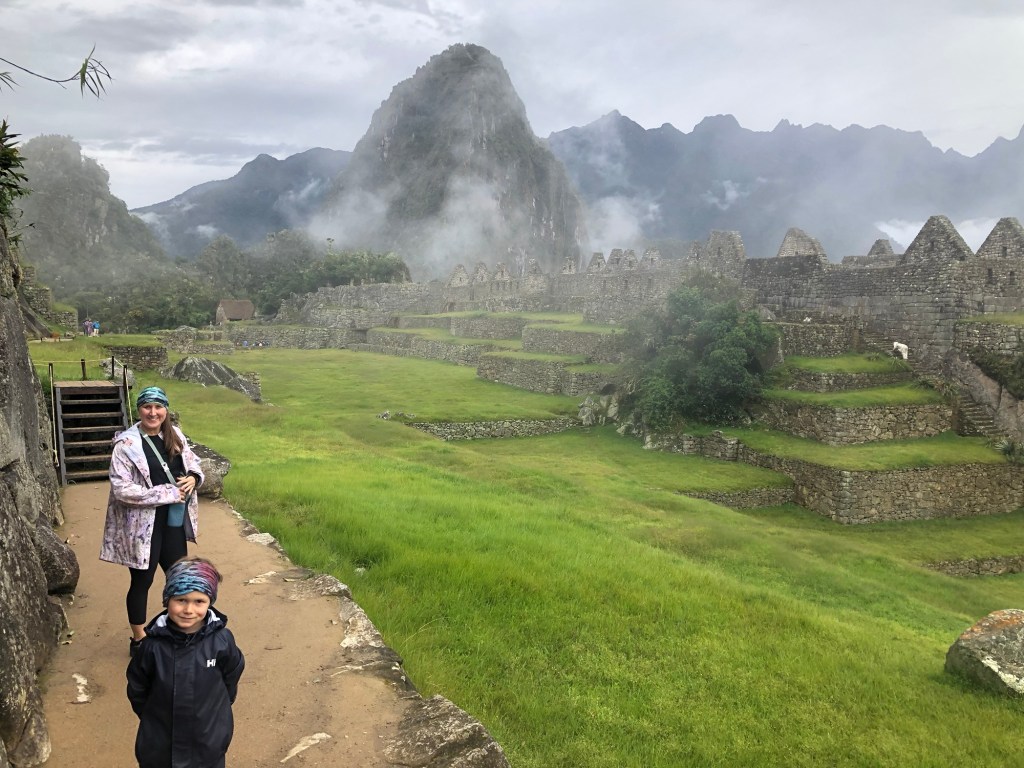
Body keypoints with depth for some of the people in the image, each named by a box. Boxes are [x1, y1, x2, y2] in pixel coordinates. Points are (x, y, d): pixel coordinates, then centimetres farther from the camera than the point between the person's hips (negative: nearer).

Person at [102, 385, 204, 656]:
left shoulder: (175, 435, 2)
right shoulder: (127, 444, -16)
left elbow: (193, 462, 16)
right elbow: (121, 489, -22)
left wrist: (193, 478, -7)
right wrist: (166, 494, -21)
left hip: (174, 522, 6)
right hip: (143, 526, -6)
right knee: (142, 581, 9)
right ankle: (139, 639, 27)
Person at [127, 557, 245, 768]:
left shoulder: (221, 640, -17)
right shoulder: (154, 644, -16)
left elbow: (231, 677, 1)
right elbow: (136, 688, 0)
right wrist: (152, 717, 7)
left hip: (208, 743, 0)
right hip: (159, 744, 1)